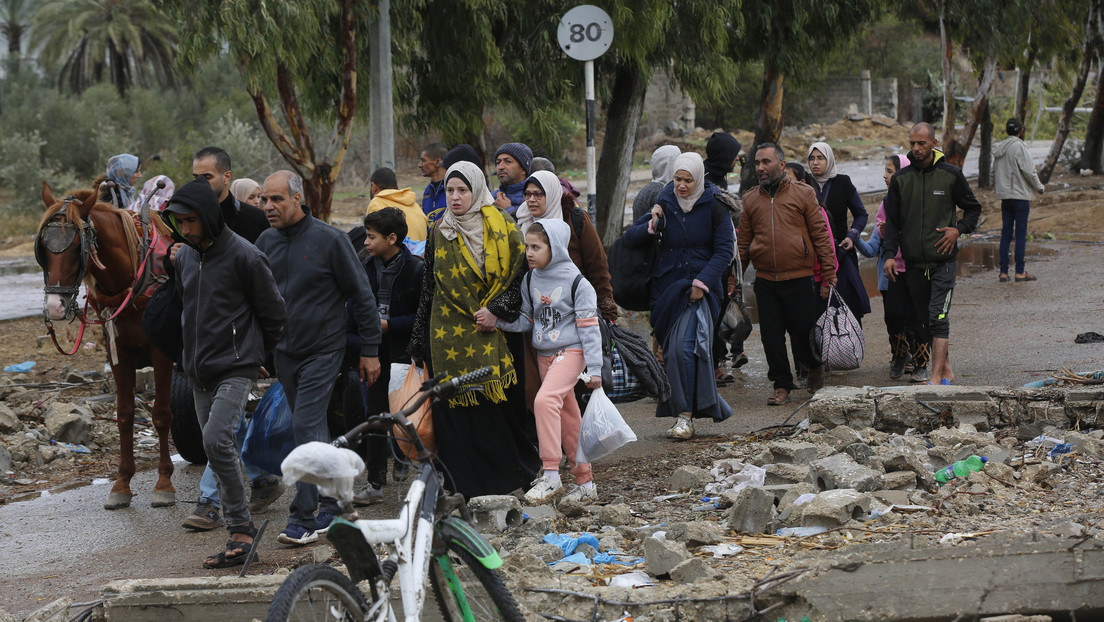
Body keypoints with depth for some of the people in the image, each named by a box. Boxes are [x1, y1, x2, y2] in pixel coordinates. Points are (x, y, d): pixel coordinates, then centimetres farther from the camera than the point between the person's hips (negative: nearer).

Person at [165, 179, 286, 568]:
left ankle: (241, 530, -16)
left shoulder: (243, 256, -11)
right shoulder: (184, 258, 10)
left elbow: (274, 313, -3)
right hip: (199, 372, 7)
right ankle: (241, 535, 12)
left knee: (217, 440, -23)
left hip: (236, 369, -7)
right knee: (216, 448, 6)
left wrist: (256, 354, 7)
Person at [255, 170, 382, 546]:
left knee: (307, 426, -14)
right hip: (284, 353, 6)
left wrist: (370, 351, -5)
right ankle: (332, 507, 24)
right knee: (314, 431, 13)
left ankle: (303, 519, -13)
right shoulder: (265, 243, 4)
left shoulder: (329, 240, -11)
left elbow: (362, 296, -5)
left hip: (323, 350, -6)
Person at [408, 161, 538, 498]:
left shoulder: (500, 227, 2)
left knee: (498, 404, -4)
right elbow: (428, 289, 13)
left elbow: (519, 275, 1)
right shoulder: (440, 233, 9)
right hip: (450, 338, 2)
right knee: (457, 412, -2)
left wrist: (497, 310, -14)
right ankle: (466, 487, 3)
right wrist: (419, 343, 12)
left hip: (491, 335, -2)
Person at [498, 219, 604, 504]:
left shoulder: (576, 282, -11)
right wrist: (496, 320, -4)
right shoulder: (530, 280, 8)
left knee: (545, 399, -26)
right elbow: (526, 320, 13)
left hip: (570, 351, -7)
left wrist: (594, 368, -12)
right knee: (567, 416, 10)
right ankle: (585, 483, 18)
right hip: (544, 353, 7)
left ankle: (551, 476, -24)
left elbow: (589, 326, -10)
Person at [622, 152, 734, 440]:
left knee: (683, 348, -17)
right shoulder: (665, 204, 5)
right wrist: (650, 225, -16)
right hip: (667, 285, 4)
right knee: (672, 351, 3)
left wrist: (702, 281, -13)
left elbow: (724, 251, -4)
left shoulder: (714, 208, -3)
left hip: (699, 287, -4)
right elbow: (630, 238, 4)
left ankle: (685, 416, -15)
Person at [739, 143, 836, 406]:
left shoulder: (803, 194, 2)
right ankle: (782, 385, 16)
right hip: (765, 281, 3)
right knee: (771, 335, 2)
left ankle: (814, 367, 31)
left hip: (799, 278, -3)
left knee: (802, 331, 2)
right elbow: (743, 242, 13)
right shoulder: (750, 199, 10)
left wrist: (828, 273, -3)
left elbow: (820, 234, 2)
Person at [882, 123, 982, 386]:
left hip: (943, 260, -4)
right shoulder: (900, 179, 6)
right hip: (914, 263, 4)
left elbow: (973, 208, 12)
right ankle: (946, 369, 19)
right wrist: (889, 254, -3)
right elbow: (892, 221, 9)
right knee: (923, 320, 7)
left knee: (938, 317, -13)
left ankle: (936, 376, -17)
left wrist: (959, 229, -7)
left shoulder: (951, 174, 0)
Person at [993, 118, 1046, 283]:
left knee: (1006, 233, 8)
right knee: (1021, 233, -2)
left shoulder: (999, 148, 10)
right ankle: (1020, 272, 0)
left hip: (1004, 196, 7)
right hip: (1020, 196, -7)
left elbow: (994, 173, 14)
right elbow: (1029, 172, -13)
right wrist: (1040, 188, 1)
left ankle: (1003, 272, 6)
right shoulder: (1020, 147, -12)